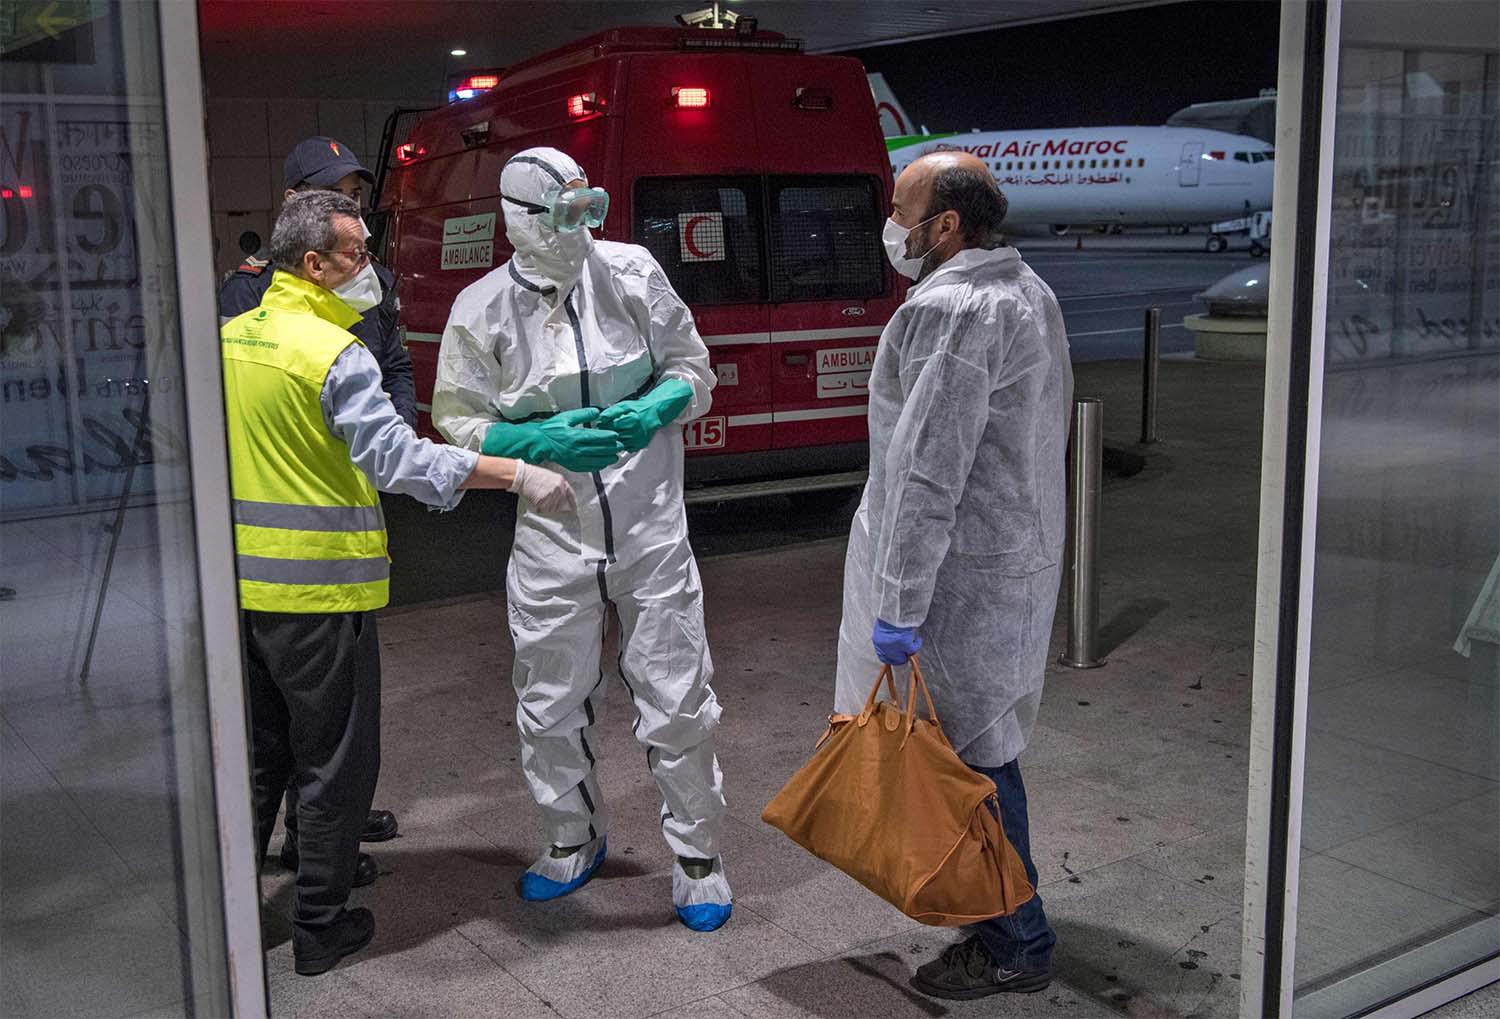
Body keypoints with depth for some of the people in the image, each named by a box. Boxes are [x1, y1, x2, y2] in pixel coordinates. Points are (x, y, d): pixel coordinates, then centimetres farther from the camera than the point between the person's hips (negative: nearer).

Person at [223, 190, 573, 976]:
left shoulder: (228, 340, 7)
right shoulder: (333, 351, -17)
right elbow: (397, 458, -25)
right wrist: (516, 475, -25)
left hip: (242, 583, 7)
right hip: (319, 587, -7)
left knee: (256, 758, 20)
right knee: (334, 764, 8)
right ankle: (321, 927, 18)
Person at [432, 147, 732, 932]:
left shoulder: (631, 273, -3)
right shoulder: (482, 309, -4)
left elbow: (693, 370, 6)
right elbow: (459, 423, 0)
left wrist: (652, 410, -16)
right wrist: (543, 441, -17)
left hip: (650, 529, -1)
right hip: (551, 537, 1)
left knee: (675, 702, 5)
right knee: (551, 707, 13)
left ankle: (696, 853, 23)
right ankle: (574, 839, 37)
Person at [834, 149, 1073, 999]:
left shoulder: (949, 310, -19)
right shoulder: (1030, 292, 13)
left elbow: (927, 474, -24)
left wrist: (898, 606, -21)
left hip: (960, 578, -10)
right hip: (1022, 556, 10)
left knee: (970, 756, 1)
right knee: (985, 747, 18)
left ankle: (1015, 946, 13)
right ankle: (1007, 917, 31)